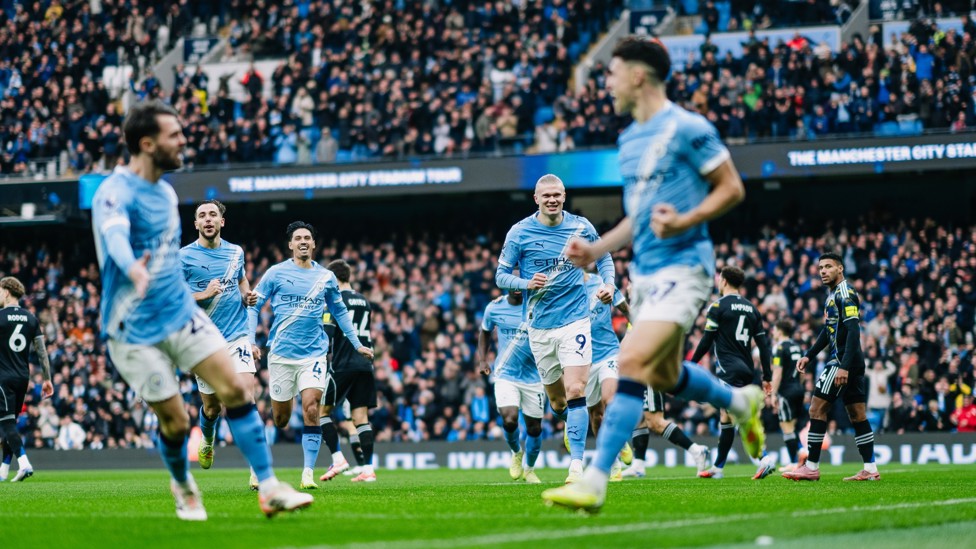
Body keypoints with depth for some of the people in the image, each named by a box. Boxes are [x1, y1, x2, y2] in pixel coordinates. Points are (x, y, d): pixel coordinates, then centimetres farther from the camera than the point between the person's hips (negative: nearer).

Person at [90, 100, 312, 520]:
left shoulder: (165, 191, 8)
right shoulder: (116, 193, -19)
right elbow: (115, 237, -41)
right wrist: (135, 271, -62)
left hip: (181, 313, 7)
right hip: (135, 331, -7)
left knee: (234, 390, -8)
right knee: (175, 422, -2)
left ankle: (268, 487, -5)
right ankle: (183, 486, 28)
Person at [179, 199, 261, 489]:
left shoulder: (236, 252, 9)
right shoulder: (184, 256, -4)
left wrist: (248, 295, 4)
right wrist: (203, 295, -18)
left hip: (237, 337, 1)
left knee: (246, 397, -16)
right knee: (212, 406, 11)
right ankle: (207, 440, 48)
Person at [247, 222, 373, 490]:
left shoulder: (326, 277, 9)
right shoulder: (276, 273, 2)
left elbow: (340, 312, 22)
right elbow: (253, 306, 4)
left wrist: (357, 344, 21)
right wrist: (250, 341, -6)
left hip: (314, 354, 1)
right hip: (282, 354, -1)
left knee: (311, 409, -16)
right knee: (280, 418, 2)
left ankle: (308, 473, -14)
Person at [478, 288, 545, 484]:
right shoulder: (494, 308, -1)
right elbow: (485, 332, 18)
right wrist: (482, 359, 5)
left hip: (533, 377, 0)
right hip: (505, 374, 0)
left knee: (534, 427, 7)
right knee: (509, 420, -20)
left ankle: (529, 469, 32)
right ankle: (516, 452, 13)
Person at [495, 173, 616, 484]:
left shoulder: (581, 227, 1)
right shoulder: (519, 233, -3)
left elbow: (603, 258, 16)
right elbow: (501, 275, 1)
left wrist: (608, 283, -3)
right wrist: (527, 283, -18)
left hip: (575, 320, -1)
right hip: (539, 326, 1)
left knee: (575, 392, -16)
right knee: (557, 401, 8)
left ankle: (576, 465, -17)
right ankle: (572, 425, 43)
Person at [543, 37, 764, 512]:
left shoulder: (687, 129, -12)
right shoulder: (629, 139, 14)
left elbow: (732, 188, -9)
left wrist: (685, 222, -22)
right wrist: (596, 249, 11)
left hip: (682, 267, -9)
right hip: (644, 271, 9)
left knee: (632, 362, -20)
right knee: (664, 376, 17)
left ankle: (594, 481, -22)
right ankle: (741, 403, 45)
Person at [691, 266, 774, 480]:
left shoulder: (718, 306, -4)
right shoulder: (751, 308, 14)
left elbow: (707, 341, -6)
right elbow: (763, 344, 11)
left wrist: (691, 365, 4)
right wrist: (767, 377, 13)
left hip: (729, 370, -7)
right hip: (746, 370, 7)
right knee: (726, 417, 14)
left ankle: (763, 459, -31)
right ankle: (717, 467, 19)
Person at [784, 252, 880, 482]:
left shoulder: (845, 294, -13)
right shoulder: (833, 295, 18)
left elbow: (853, 331, -21)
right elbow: (829, 330, 28)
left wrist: (844, 366, -27)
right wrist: (809, 356, 23)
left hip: (843, 362, -10)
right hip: (853, 364, 10)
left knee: (817, 409, -7)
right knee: (857, 416, 8)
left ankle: (811, 467, -6)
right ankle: (870, 469, 7)